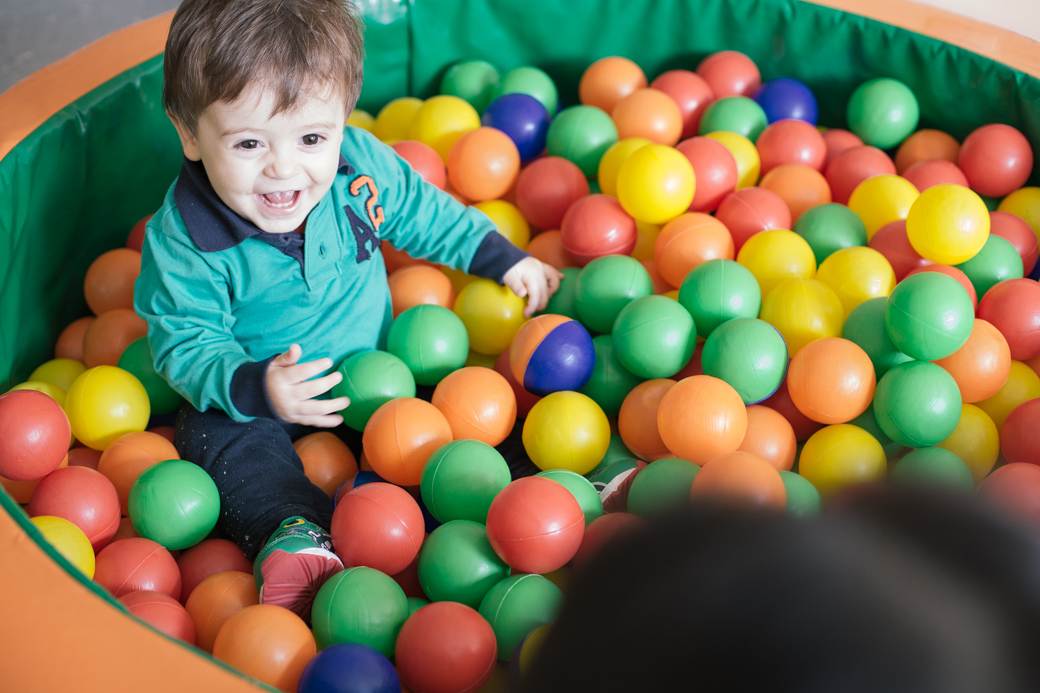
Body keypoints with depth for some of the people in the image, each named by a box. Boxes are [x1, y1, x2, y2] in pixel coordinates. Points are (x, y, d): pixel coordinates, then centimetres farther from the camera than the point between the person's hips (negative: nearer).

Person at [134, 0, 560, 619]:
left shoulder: (363, 166, -15)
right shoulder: (183, 240, -27)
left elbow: (425, 213, 5)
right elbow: (188, 344, -21)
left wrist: (503, 258, 10)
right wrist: (254, 388, -39)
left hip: (370, 368, 4)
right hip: (252, 396, -4)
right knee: (226, 440, -29)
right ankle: (292, 536, -42)